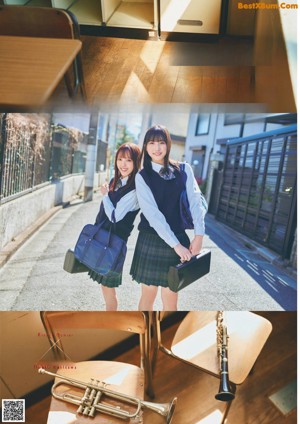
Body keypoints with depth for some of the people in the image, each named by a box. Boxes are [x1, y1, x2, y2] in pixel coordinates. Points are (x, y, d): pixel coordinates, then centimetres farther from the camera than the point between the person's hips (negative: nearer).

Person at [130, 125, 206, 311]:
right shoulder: (142, 176, -2)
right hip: (151, 241, -1)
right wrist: (176, 244, -17)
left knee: (171, 301, 8)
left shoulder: (184, 170, 4)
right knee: (148, 296, 10)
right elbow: (152, 213, -11)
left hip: (178, 240, 1)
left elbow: (195, 201, -4)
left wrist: (199, 235, -17)